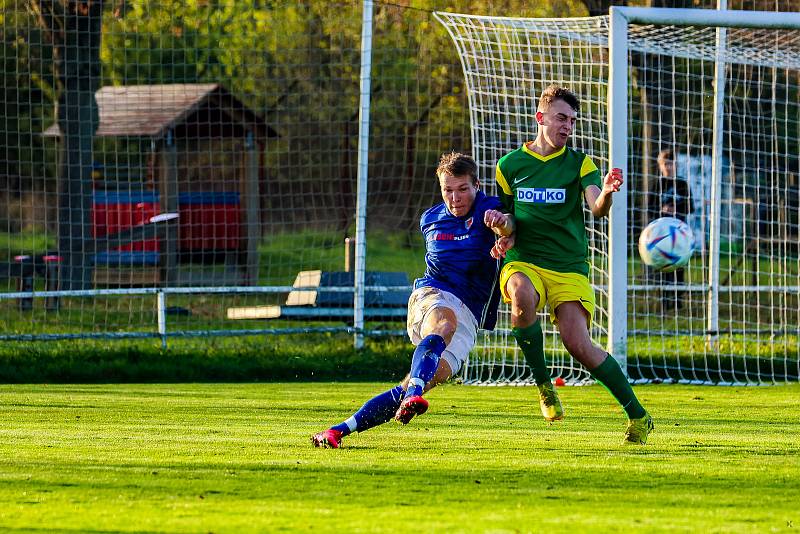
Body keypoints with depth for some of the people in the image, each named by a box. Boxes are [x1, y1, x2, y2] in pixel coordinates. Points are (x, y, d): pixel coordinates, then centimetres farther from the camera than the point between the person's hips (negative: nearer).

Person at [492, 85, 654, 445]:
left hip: (569, 268, 0)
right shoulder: (510, 165, 10)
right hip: (523, 262, 0)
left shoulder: (579, 164, 6)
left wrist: (605, 194, -35)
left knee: (578, 345, -17)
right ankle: (544, 386, -16)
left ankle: (638, 416, -1)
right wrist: (504, 225, -6)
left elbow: (597, 208, -11)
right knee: (523, 295, -36)